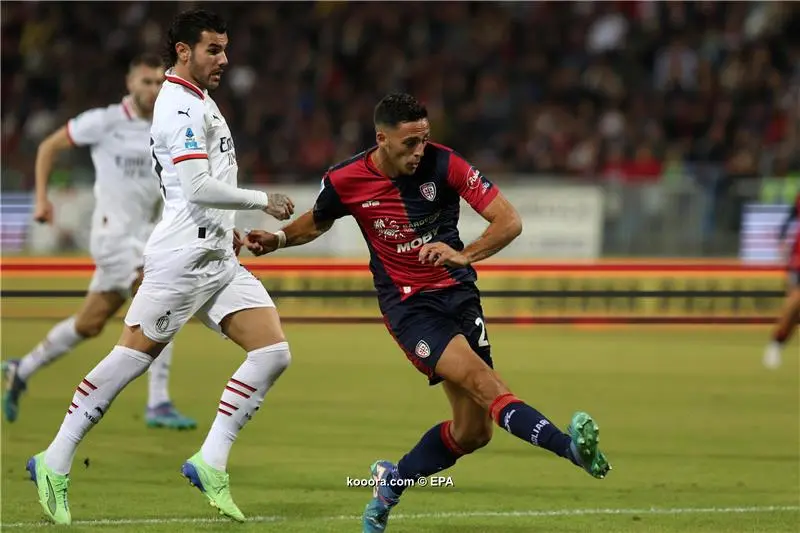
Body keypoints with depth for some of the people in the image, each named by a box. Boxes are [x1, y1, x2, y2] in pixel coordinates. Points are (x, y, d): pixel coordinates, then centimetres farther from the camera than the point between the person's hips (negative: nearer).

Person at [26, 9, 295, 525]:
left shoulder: (198, 101, 20)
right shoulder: (181, 107, -11)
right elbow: (198, 188, -20)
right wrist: (263, 201, -11)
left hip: (217, 257, 9)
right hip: (183, 255, -9)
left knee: (273, 352, -4)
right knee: (132, 356, -7)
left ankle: (210, 463, -3)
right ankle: (55, 463, 2)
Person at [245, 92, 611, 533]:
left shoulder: (444, 164, -11)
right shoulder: (345, 181, -7)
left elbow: (509, 221, -14)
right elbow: (318, 221, 18)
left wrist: (464, 255, -29)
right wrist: (277, 239, 3)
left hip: (458, 293, 2)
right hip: (408, 305, -2)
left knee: (472, 432, 0)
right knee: (482, 381, -28)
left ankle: (391, 481, 23)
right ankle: (570, 447, -43)